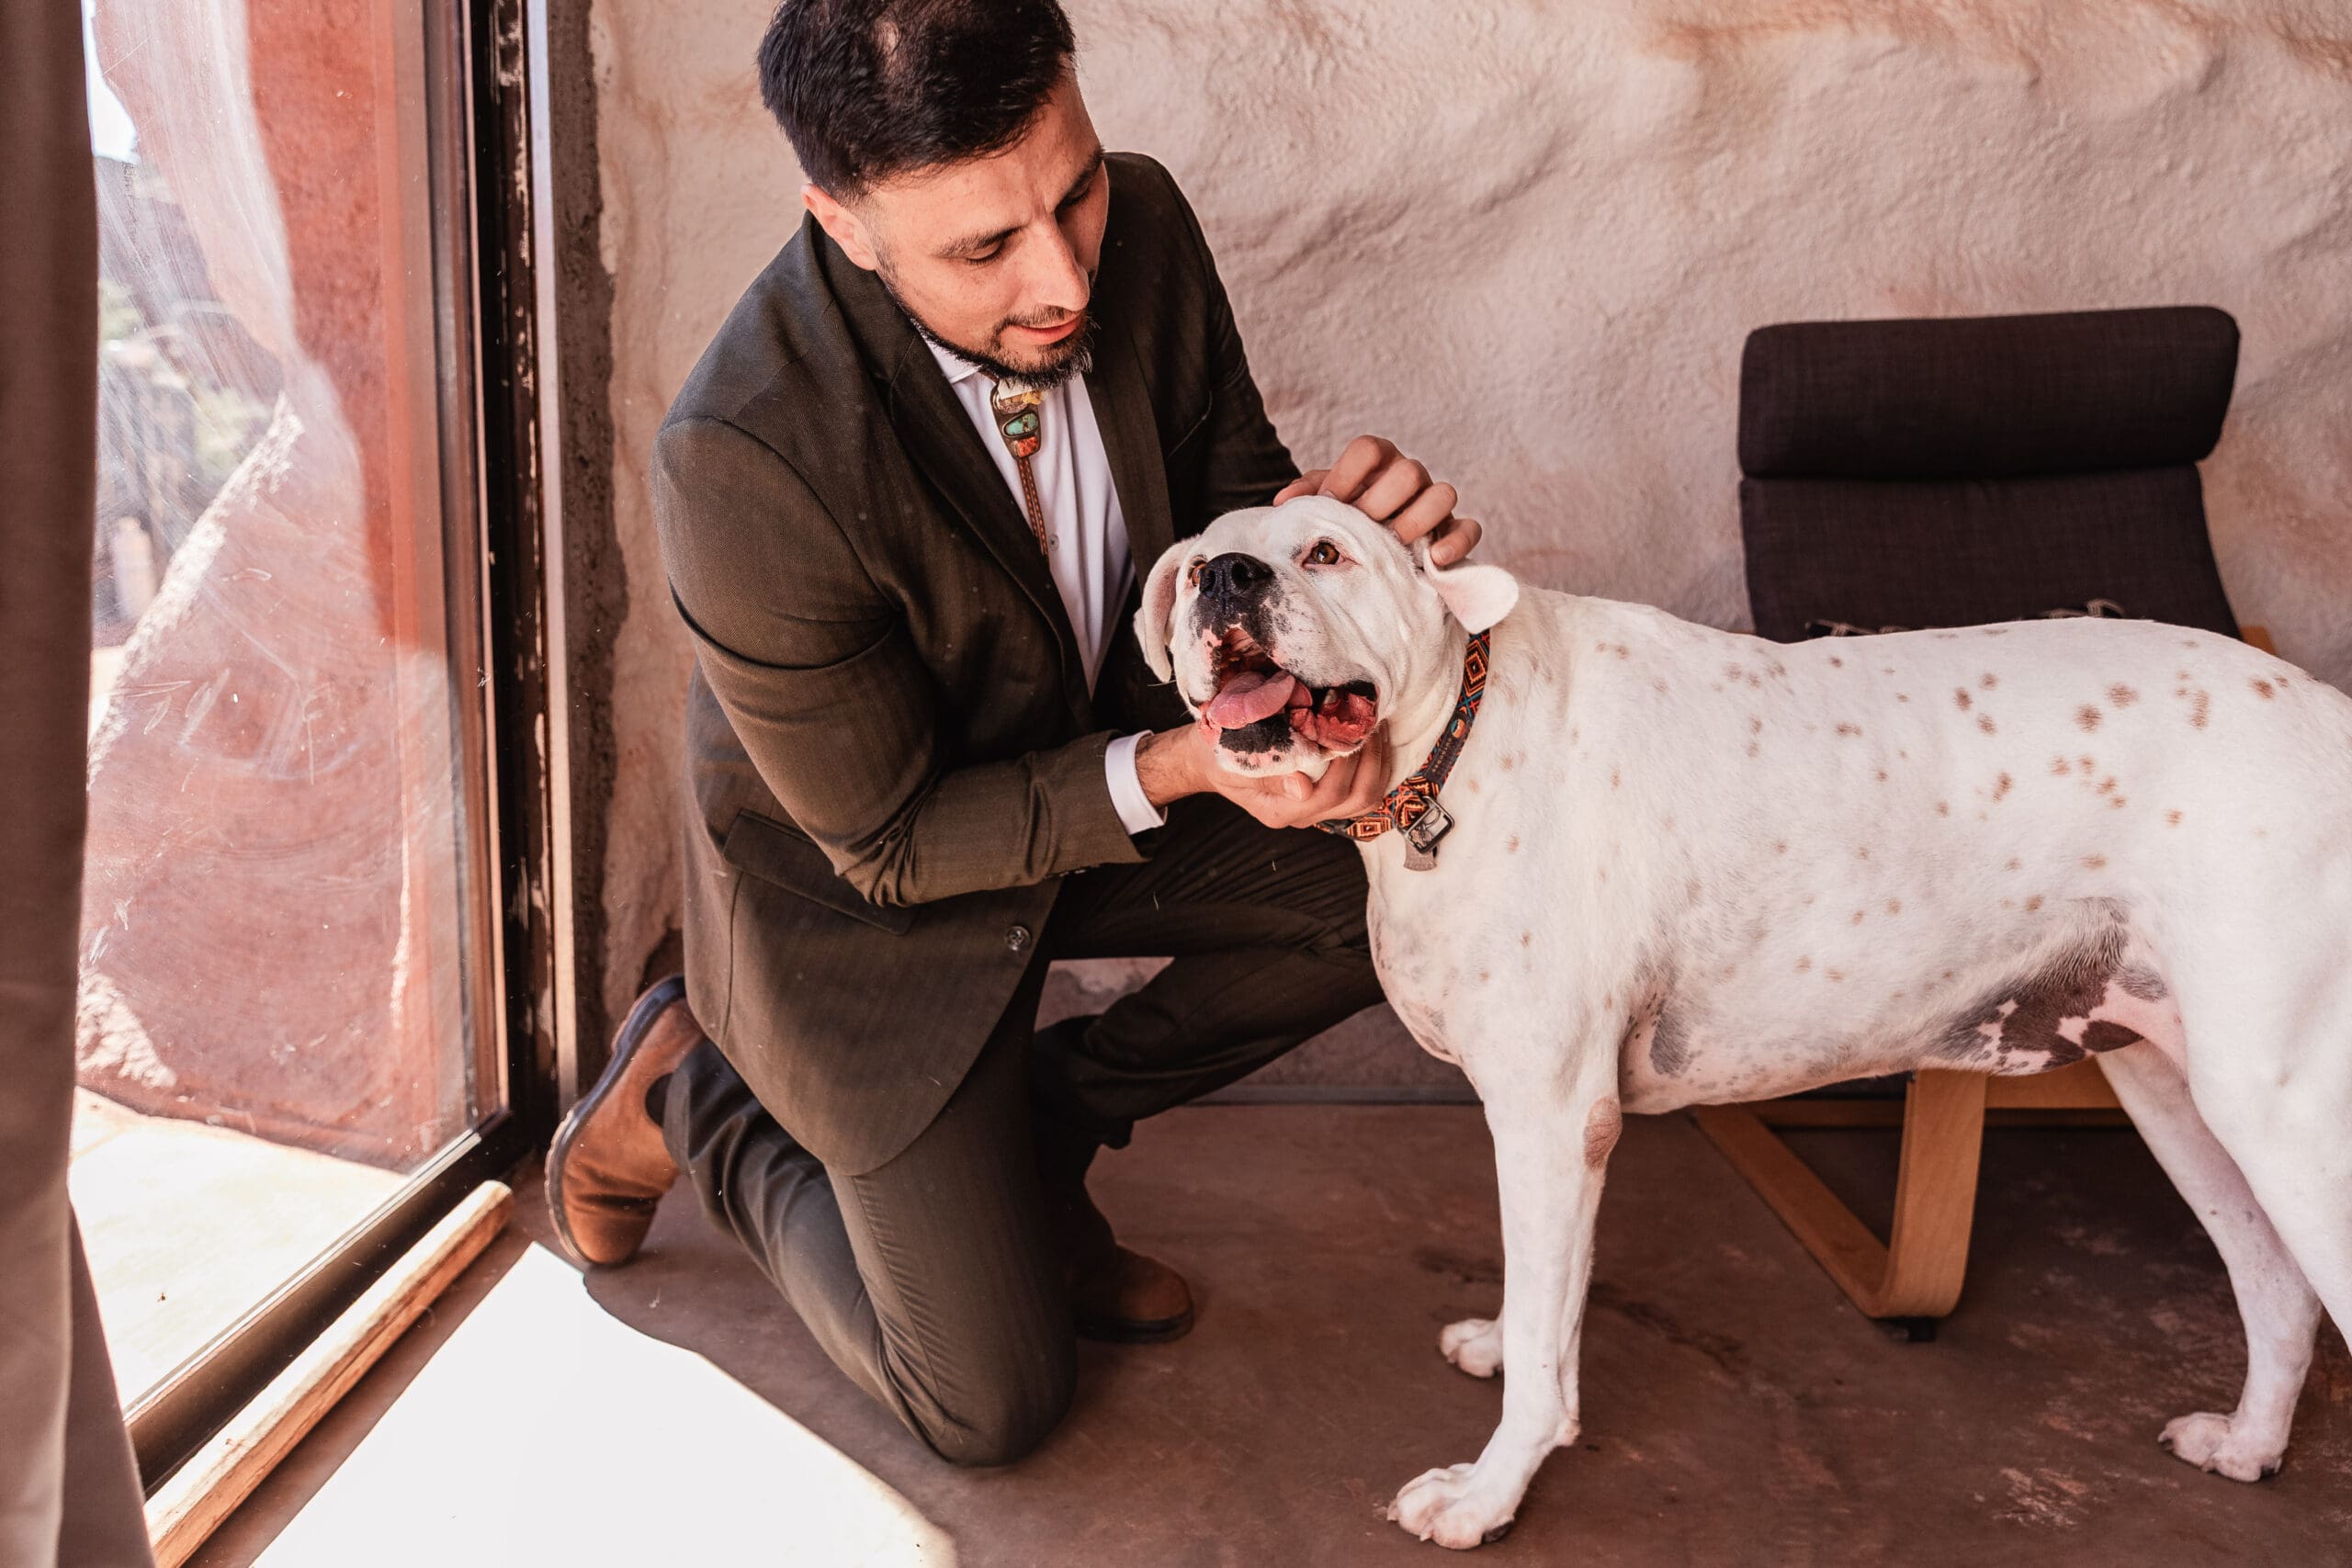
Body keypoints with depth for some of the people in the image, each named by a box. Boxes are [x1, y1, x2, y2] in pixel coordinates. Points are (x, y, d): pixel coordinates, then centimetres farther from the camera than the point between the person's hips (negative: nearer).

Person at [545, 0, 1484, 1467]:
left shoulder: (1137, 223, -19)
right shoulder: (743, 461, -37)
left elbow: (1228, 493, -3)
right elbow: (887, 841, -23)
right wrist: (1169, 771, -36)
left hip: (1096, 766, 6)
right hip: (864, 898, -5)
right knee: (994, 1406, 2)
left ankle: (1043, 1122, 8)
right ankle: (689, 1093, 23)